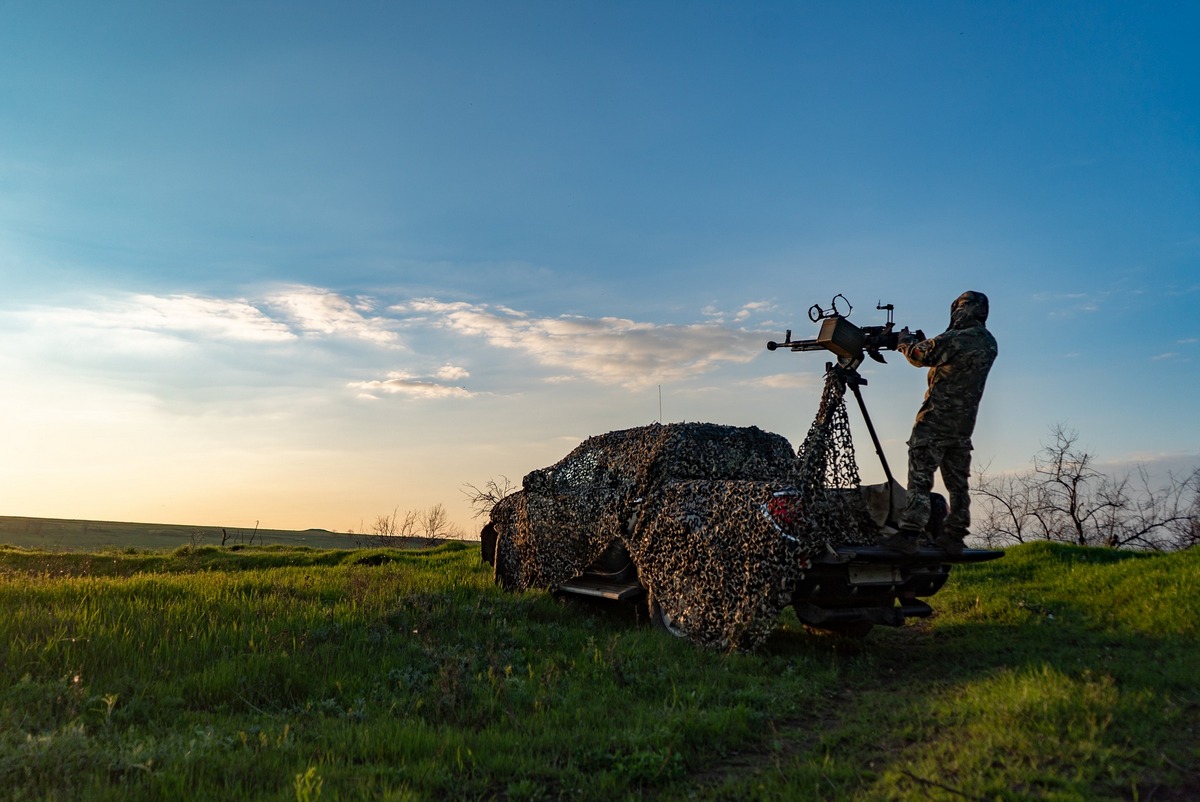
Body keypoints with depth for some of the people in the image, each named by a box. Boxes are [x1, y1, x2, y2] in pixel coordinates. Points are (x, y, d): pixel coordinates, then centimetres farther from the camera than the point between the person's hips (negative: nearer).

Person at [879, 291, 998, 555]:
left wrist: (906, 340, 14)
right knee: (958, 483, 12)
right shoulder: (989, 344, 9)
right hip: (964, 424, 8)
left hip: (935, 421, -8)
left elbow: (919, 355, -6)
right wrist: (926, 341, 16)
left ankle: (907, 535, -11)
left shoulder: (956, 339, -16)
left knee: (920, 478, -8)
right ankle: (953, 538, 17)